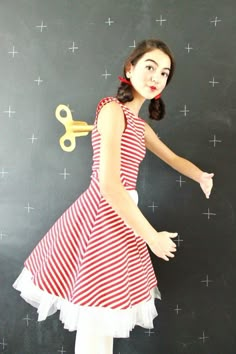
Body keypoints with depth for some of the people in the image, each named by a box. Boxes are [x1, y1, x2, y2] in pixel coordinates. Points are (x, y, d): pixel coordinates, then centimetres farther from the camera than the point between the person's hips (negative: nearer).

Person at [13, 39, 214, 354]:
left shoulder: (139, 125, 13)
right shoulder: (113, 109, -15)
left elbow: (173, 158, 25)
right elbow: (109, 186, -24)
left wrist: (201, 176, 5)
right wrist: (152, 237, -17)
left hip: (120, 214, 9)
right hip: (103, 214, -9)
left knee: (108, 313, 21)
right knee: (96, 324, 3)